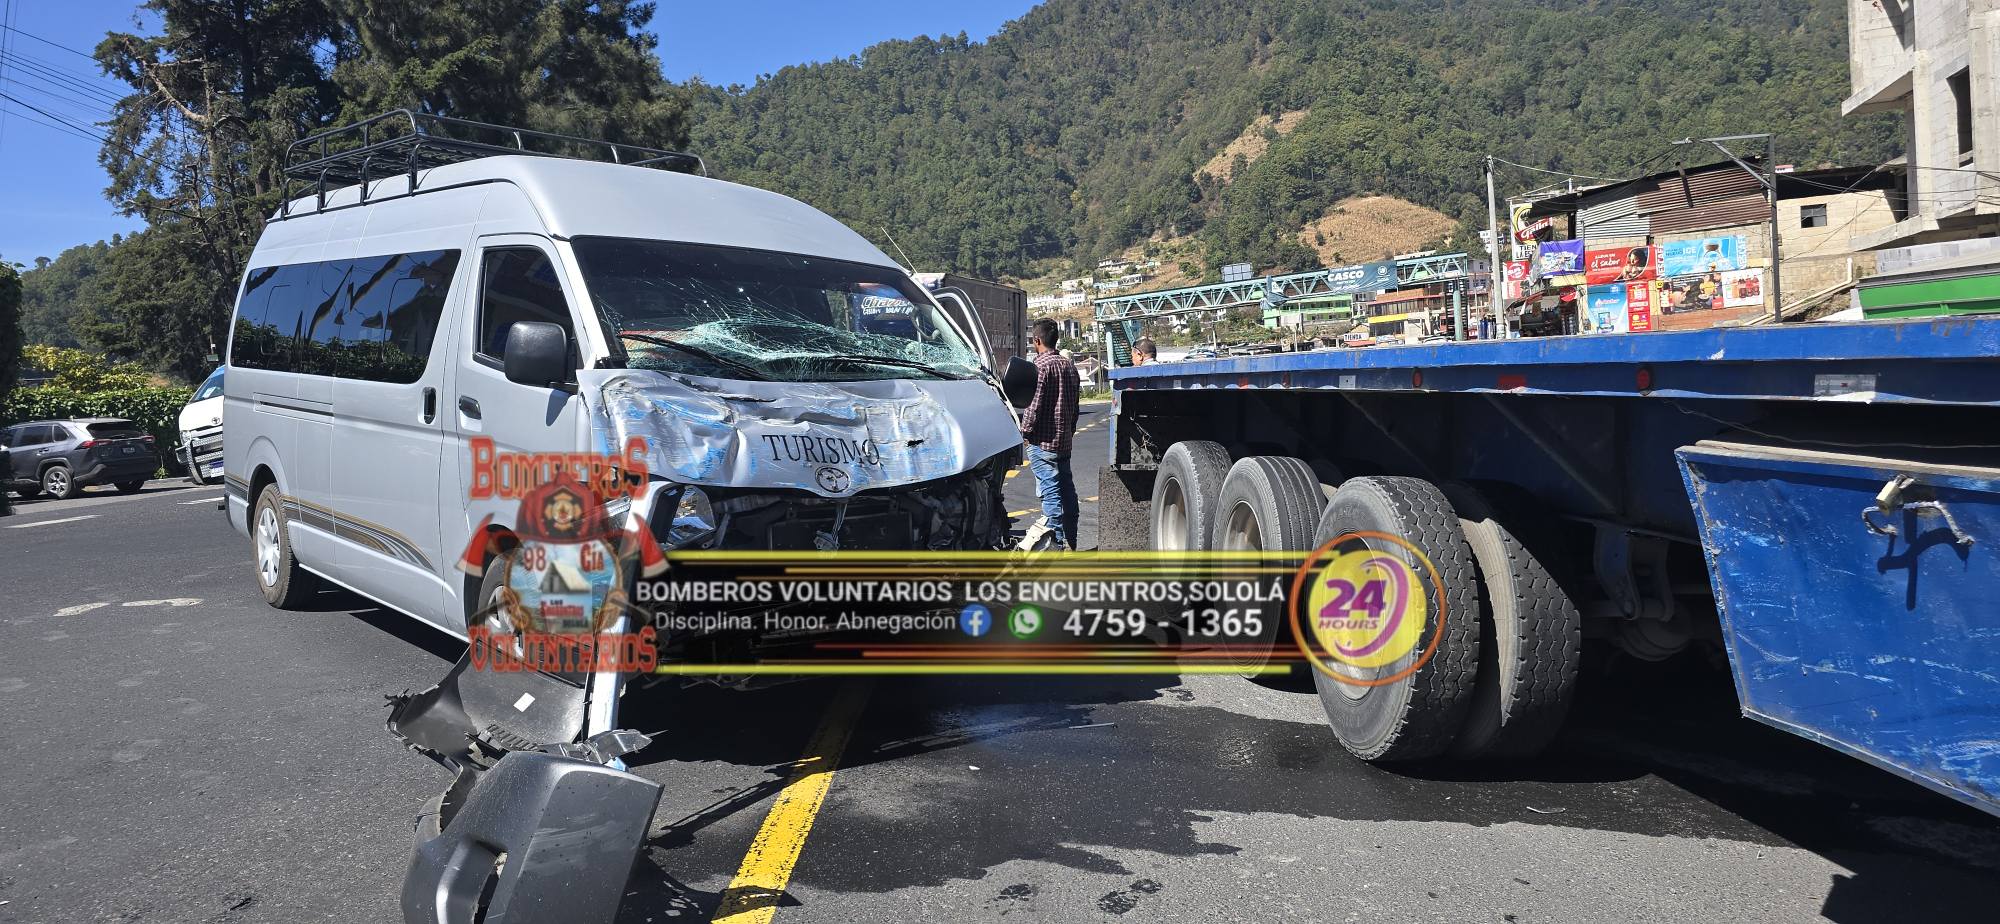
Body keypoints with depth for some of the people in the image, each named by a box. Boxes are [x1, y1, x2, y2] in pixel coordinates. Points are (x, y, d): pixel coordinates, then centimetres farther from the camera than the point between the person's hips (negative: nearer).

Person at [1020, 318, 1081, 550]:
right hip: (1065, 440, 8)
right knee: (1066, 490, 12)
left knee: (1050, 491, -6)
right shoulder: (1069, 366, 12)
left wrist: (1025, 430, -5)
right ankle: (1070, 542, 19)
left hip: (1043, 441, -8)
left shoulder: (1040, 366, -13)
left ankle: (1057, 543, -5)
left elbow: (1034, 404, -17)